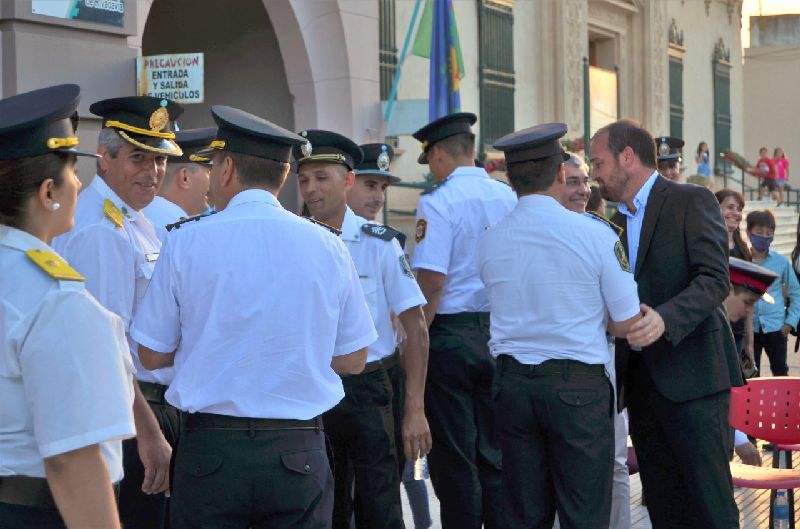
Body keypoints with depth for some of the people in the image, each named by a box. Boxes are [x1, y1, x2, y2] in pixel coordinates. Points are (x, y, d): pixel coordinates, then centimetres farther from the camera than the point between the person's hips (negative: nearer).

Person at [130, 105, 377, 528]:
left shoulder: (185, 243, -5)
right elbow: (352, 360, 6)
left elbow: (152, 355, 1)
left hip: (209, 448, -1)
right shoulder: (327, 246, 0)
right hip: (299, 454, 1)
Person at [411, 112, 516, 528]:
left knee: (454, 458, 3)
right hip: (500, 334, 5)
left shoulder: (438, 202, -12)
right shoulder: (509, 198, 4)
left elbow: (431, 283, -18)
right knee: (495, 452, 14)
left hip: (450, 333, -5)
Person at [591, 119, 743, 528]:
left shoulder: (691, 202, -5)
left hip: (690, 375, -7)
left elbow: (714, 279, -15)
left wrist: (665, 318, -29)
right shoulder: (618, 223, 18)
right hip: (641, 379, 7)